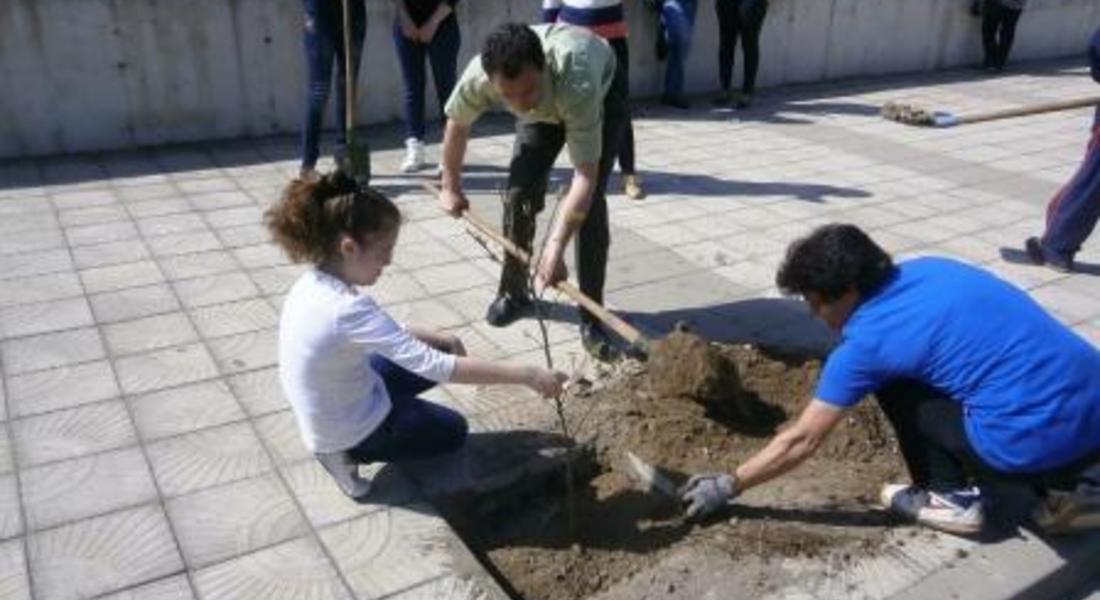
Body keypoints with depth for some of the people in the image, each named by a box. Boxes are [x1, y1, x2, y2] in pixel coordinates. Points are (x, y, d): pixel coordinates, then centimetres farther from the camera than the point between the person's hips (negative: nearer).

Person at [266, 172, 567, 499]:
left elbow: (382, 331, 8)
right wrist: (528, 376, -34)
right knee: (452, 431, 17)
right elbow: (437, 368, -38)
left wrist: (437, 336, -1)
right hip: (348, 430, -7)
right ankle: (350, 452, 2)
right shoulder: (348, 310, -36)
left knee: (438, 350, 16)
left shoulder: (315, 282, -9)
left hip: (325, 414, 7)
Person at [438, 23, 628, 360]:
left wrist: (554, 248, -54)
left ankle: (591, 317, -8)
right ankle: (513, 292, 17)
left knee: (591, 199, -18)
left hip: (603, 94, -3)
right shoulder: (478, 78, -35)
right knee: (520, 193, -6)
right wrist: (451, 188, 2)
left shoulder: (576, 82, -47)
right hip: (544, 105, 4)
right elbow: (457, 124, -11)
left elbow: (585, 177, -46)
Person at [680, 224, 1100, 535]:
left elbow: (802, 440, -2)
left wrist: (727, 487, 9)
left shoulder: (867, 340, -8)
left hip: (1036, 441, -7)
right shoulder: (928, 269, 12)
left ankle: (952, 498, 12)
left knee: (892, 384, 7)